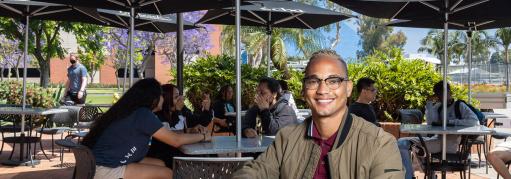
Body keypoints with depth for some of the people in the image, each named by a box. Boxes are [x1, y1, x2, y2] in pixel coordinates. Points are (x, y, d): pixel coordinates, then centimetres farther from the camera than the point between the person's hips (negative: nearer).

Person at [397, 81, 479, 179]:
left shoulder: (459, 106, 3)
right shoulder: (437, 107, 17)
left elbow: (475, 121, -13)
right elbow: (431, 123, 2)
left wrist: (449, 122, -14)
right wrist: (429, 103, -3)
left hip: (450, 142, -6)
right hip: (436, 139, 7)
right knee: (402, 142, -9)